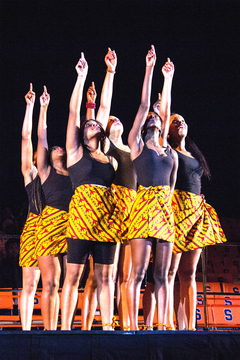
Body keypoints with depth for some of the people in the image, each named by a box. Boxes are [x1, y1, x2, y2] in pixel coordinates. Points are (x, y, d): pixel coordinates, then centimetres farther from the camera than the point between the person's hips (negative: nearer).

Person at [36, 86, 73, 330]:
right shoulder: (46, 172, 15)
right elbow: (41, 138, 14)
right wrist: (43, 108, 14)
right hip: (50, 225, -3)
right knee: (50, 284, -4)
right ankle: (49, 331, -1)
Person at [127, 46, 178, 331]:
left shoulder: (169, 151, 21)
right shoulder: (136, 144, 9)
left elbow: (166, 112, 21)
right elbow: (143, 106, 7)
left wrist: (168, 79, 26)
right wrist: (149, 69, 7)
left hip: (165, 210, 4)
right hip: (143, 208, -4)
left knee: (161, 274, 3)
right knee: (138, 272, -7)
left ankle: (161, 326, 5)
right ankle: (133, 327, -4)